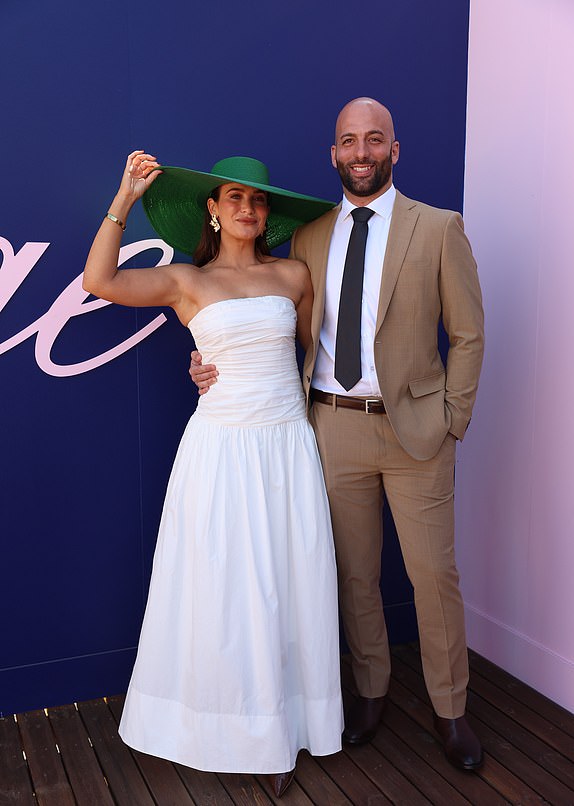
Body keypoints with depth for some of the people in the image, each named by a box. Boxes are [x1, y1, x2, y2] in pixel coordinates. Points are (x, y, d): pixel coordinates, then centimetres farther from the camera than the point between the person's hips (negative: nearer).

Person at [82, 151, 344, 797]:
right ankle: (226, 730, 27)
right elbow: (99, 281, -11)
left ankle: (280, 731, 27)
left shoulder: (293, 275, 8)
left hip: (289, 447, 3)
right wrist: (126, 196, -7)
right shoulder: (187, 282, 2)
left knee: (288, 590, 8)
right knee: (223, 592, 6)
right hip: (221, 450, -2)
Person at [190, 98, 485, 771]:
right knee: (354, 573, 12)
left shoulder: (439, 228, -1)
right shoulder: (307, 237, 8)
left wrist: (452, 420, -4)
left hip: (413, 427, -2)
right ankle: (371, 691, 33)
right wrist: (221, 363, -2)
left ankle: (449, 708, 26)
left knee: (434, 572, 6)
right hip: (334, 426, 3)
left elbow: (467, 334, 1)